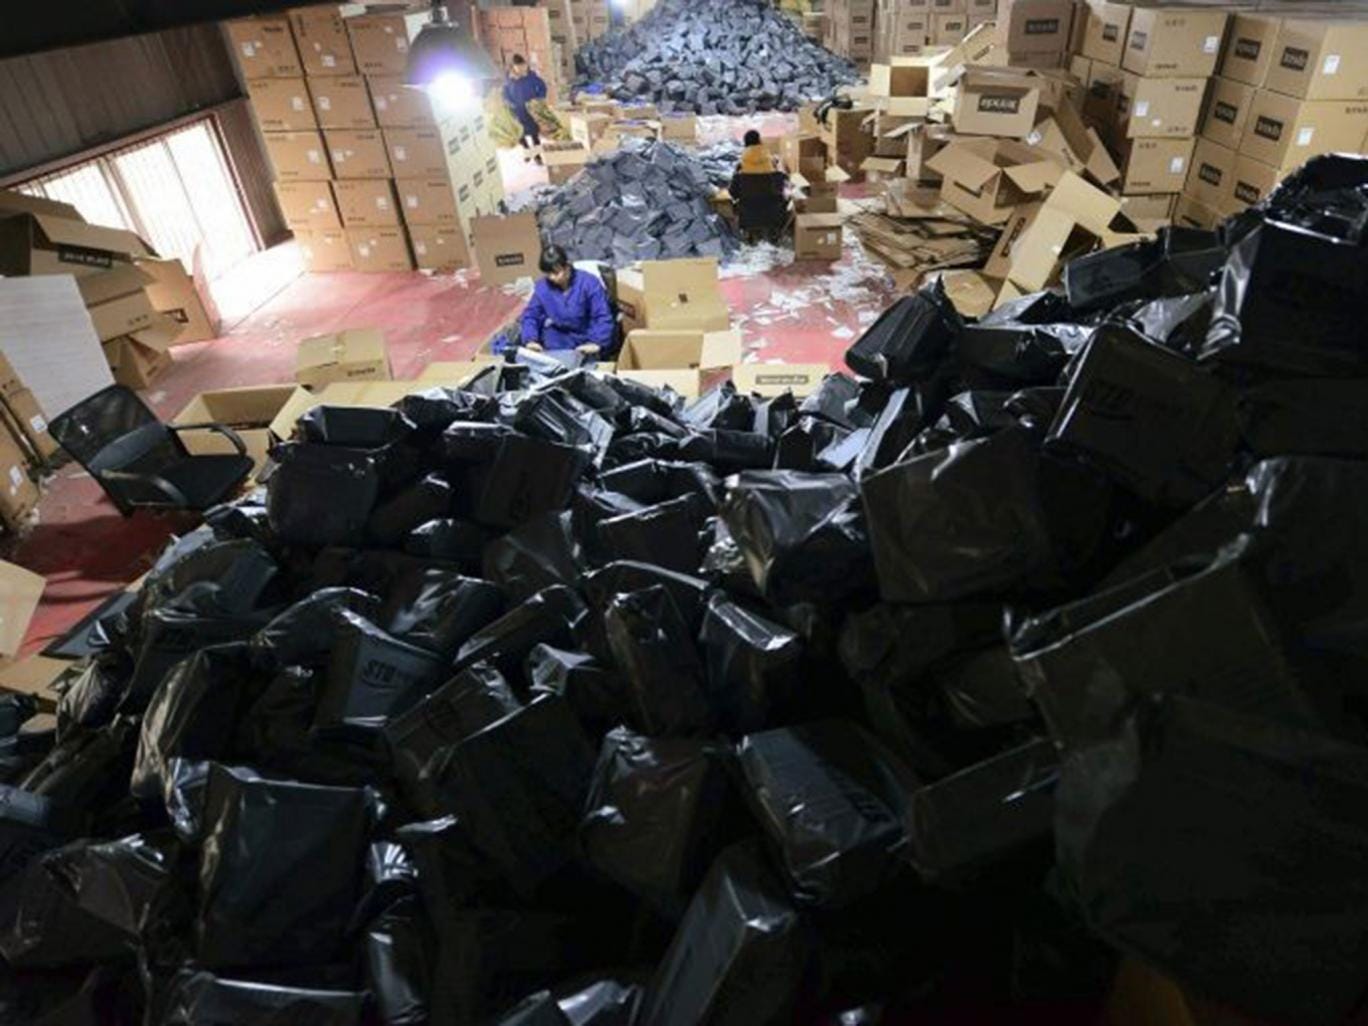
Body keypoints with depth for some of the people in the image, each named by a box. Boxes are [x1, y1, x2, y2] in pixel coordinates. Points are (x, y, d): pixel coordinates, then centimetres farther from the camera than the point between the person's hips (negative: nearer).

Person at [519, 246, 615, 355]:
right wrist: (530, 340, -17)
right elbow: (530, 315, 2)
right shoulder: (542, 287, -4)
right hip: (559, 340, 2)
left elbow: (603, 317, -18)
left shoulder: (588, 283, -14)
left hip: (586, 340, -2)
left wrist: (597, 343, -33)